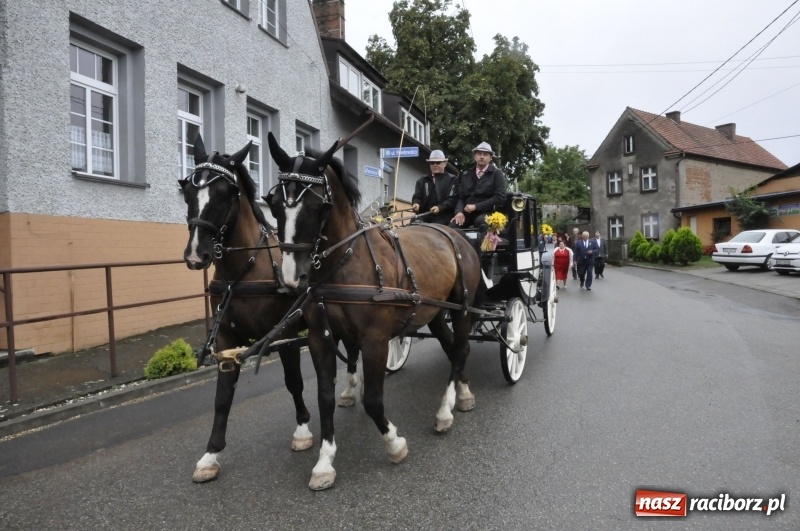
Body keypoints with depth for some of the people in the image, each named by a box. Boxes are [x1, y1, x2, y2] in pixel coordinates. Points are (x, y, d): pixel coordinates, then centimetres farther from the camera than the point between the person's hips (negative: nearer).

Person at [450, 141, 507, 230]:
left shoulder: (497, 173, 5)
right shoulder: (466, 174, 17)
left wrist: (476, 206, -12)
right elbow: (460, 196, 13)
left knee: (480, 221, -39)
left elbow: (500, 197, -6)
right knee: (451, 227, -26)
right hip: (468, 212, 3)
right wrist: (459, 211, -10)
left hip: (487, 212, -3)